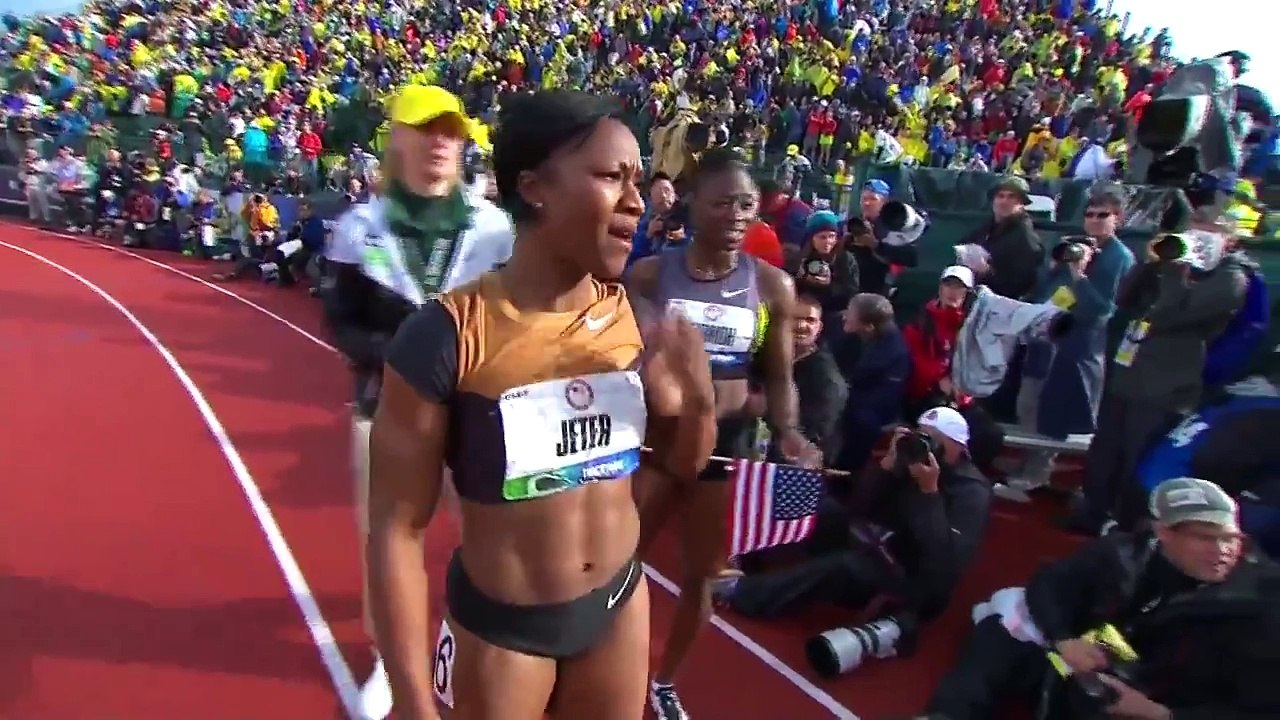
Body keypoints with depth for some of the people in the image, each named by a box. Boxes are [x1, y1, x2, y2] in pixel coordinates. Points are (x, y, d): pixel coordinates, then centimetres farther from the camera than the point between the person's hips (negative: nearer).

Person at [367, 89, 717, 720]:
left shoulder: (633, 316, -7)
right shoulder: (448, 334, -21)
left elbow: (683, 464, 4)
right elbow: (397, 529, -15)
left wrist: (698, 398, -16)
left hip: (620, 602, 4)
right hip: (497, 626, -4)